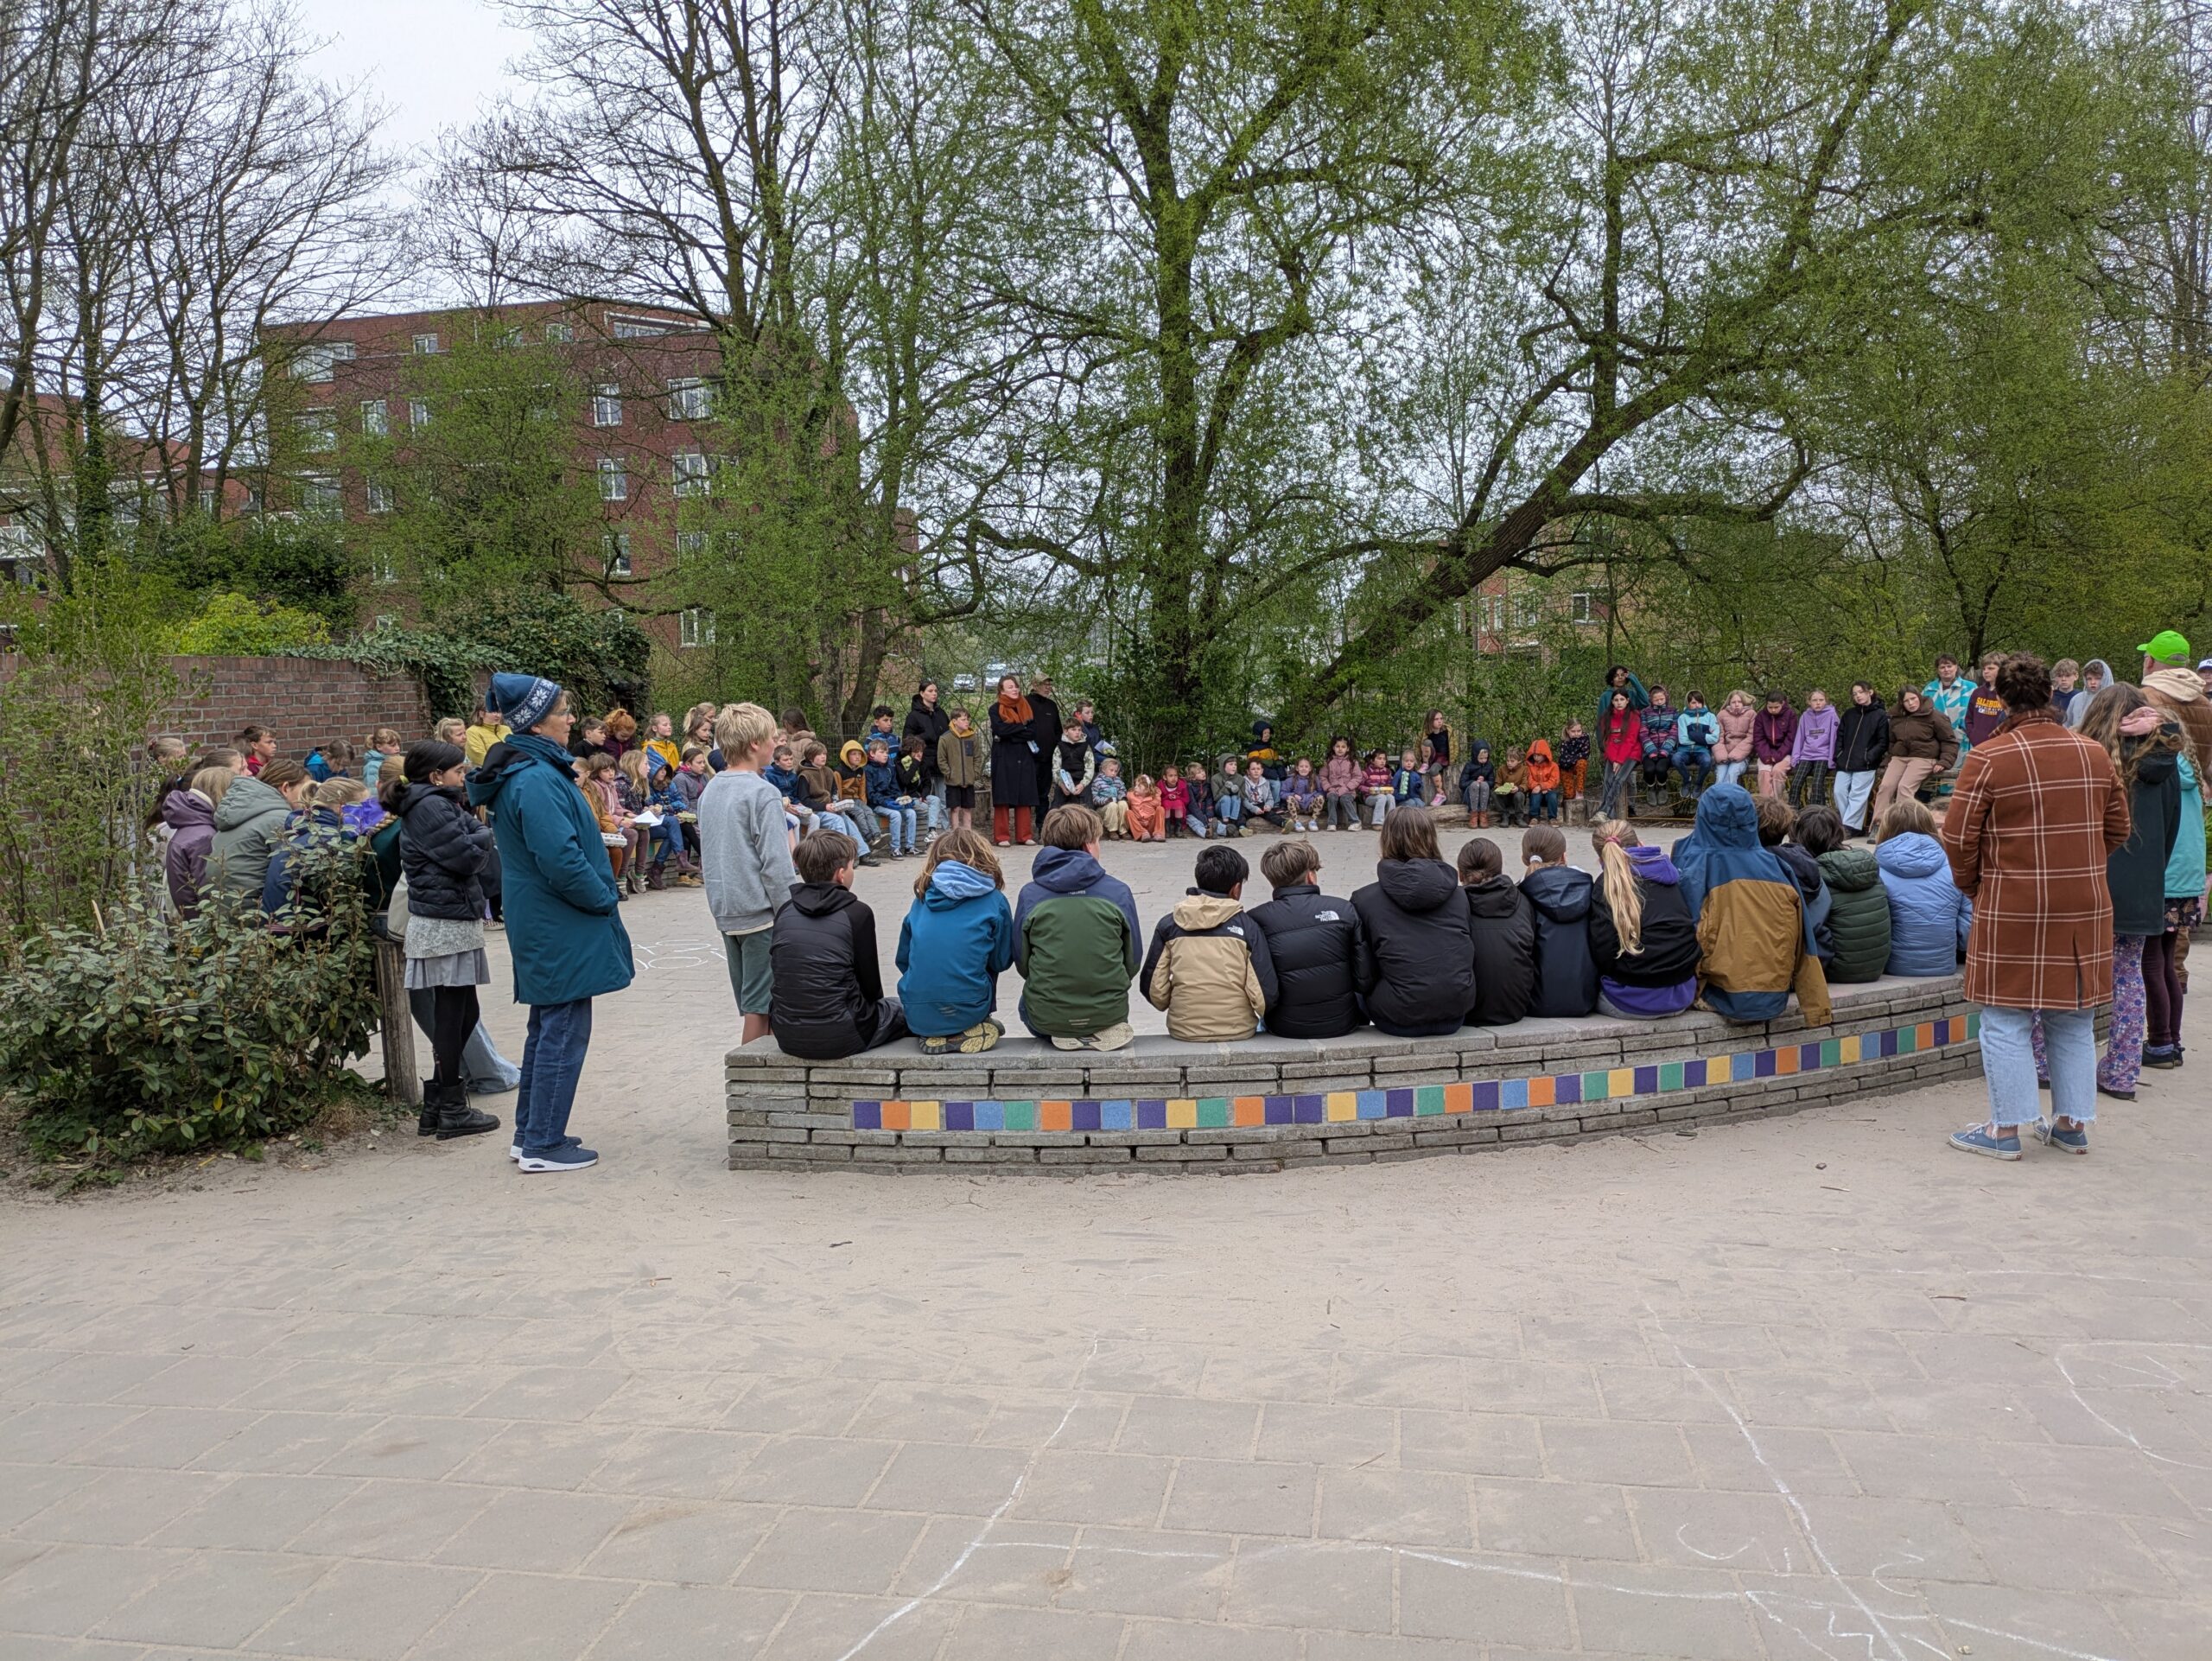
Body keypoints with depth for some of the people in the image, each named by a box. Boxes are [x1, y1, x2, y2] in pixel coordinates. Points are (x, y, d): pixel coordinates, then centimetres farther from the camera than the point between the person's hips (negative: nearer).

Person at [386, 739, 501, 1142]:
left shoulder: (432, 805, 19)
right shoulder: (431, 807, -13)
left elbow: (472, 858, 16)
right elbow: (468, 857, -18)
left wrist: (474, 833, -1)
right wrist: (480, 831, -1)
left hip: (448, 921, 10)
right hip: (446, 924, -10)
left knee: (461, 1014, 14)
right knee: (453, 1016, -3)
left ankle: (436, 1107, 20)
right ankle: (452, 1111, 4)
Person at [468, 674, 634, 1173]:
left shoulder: (529, 772, 12)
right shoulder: (537, 782, -21)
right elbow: (562, 861, -26)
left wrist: (602, 897, 14)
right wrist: (606, 900, -12)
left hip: (541, 927, 11)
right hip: (561, 930, -11)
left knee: (548, 1028, 18)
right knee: (564, 1032, -2)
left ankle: (531, 1134, 28)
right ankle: (543, 1145, 6)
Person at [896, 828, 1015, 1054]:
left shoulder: (922, 899, 10)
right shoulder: (994, 900, 2)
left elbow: (903, 960, 14)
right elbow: (1002, 962, 7)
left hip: (916, 1018, 3)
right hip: (966, 1011, -3)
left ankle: (935, 1036, 10)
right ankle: (967, 1032, 11)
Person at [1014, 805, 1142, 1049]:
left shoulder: (1030, 895, -7)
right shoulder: (1118, 892, -7)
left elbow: (1022, 962, 0)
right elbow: (1133, 963, 0)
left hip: (1046, 1017, 0)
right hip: (1110, 1011, 1)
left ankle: (1057, 1035, 16)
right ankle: (1103, 1031, 16)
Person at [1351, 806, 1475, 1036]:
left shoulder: (1364, 900, -5)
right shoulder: (1456, 893, 5)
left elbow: (1363, 976, -6)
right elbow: (1473, 953, 8)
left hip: (1401, 1021, -3)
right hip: (1456, 1016, 3)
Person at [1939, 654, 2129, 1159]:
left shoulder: (1987, 760, -11)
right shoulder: (2095, 755, 5)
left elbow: (1958, 838, -10)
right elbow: (2117, 829, 12)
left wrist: (1973, 888, 7)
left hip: (2013, 910, -5)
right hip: (2085, 909, 5)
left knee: (2007, 1021, 4)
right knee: (2073, 1021, 15)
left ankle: (2005, 1129, 8)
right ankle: (2072, 1123, 23)